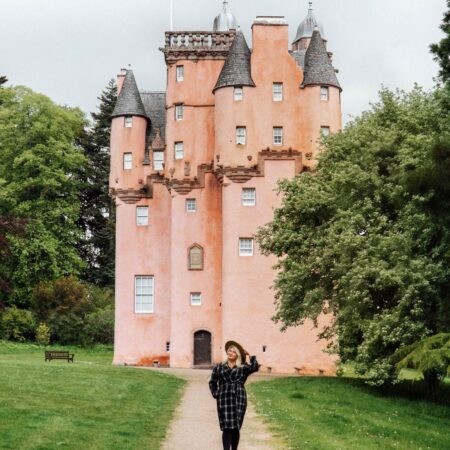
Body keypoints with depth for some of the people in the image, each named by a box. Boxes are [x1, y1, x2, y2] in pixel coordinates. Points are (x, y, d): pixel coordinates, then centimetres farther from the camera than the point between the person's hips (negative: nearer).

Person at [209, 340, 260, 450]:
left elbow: (255, 367, -11)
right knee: (227, 427, -8)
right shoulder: (219, 367, 11)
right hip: (224, 399, 0)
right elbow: (212, 382, 19)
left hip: (239, 399, 0)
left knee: (236, 427, 4)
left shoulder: (243, 368, 7)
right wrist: (215, 394, 6)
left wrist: (250, 355, -1)